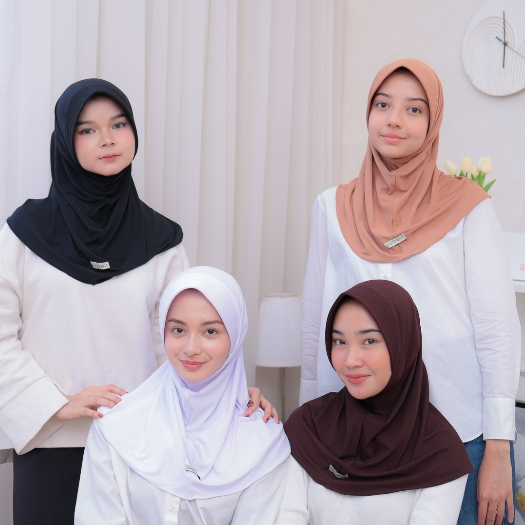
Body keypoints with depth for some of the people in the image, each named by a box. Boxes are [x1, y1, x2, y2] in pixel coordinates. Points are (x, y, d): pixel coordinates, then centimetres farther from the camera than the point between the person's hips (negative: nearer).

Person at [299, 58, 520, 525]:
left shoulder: (466, 205, -2)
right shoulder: (333, 207, 5)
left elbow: (497, 326, -4)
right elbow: (315, 321, 9)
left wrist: (498, 450, -8)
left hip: (459, 435, -2)